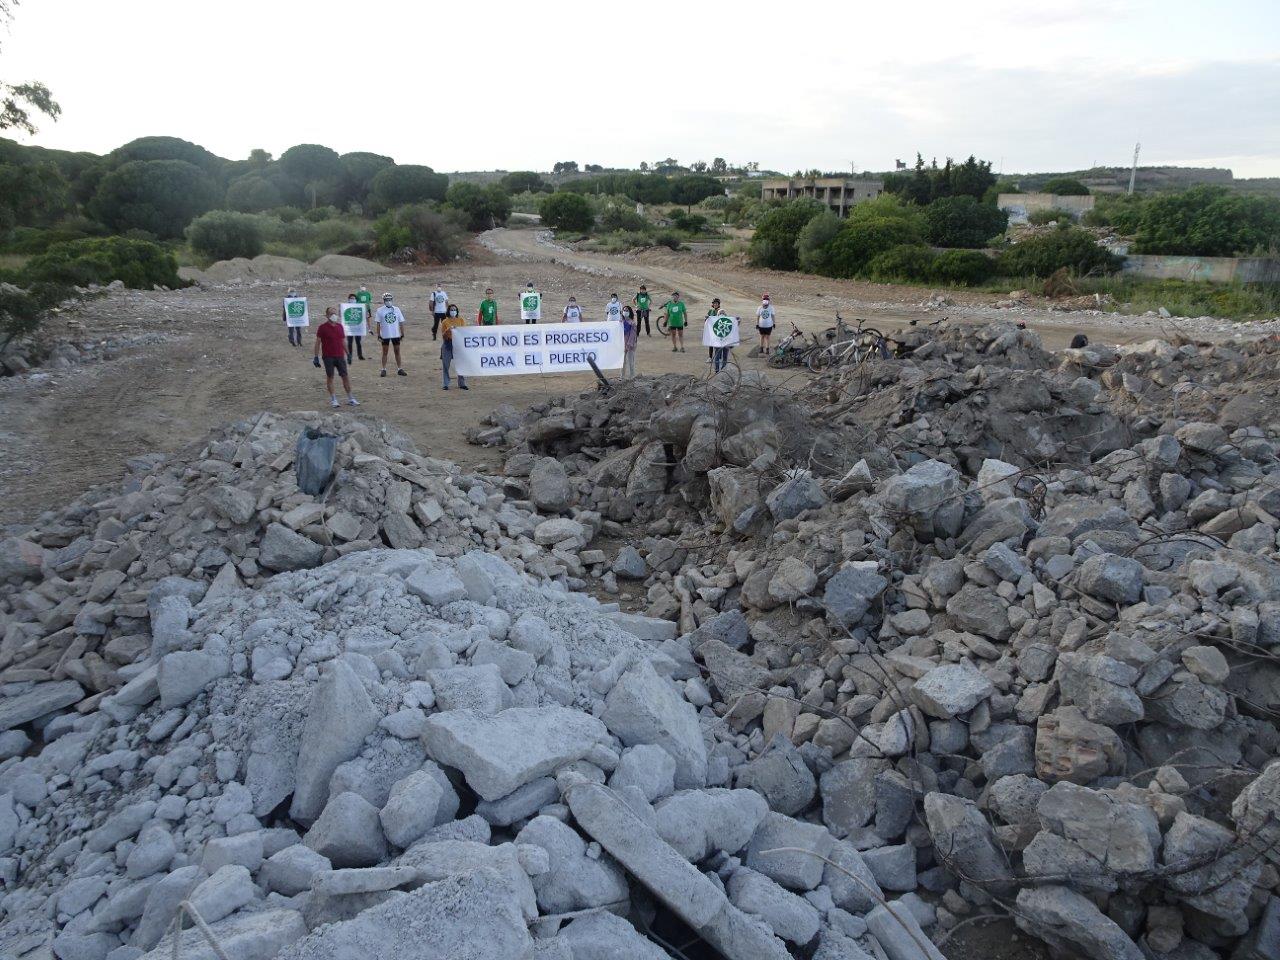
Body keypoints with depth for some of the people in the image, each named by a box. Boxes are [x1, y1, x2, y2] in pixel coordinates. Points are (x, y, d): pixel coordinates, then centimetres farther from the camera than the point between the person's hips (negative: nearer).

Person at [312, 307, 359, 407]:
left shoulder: (340, 326, 10)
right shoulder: (322, 327, -5)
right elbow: (318, 342, -4)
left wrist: (348, 354, 14)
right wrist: (316, 357, -8)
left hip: (340, 356, 4)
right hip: (328, 356, -4)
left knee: (345, 376, 4)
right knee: (330, 377, 2)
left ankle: (350, 398, 11)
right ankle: (333, 399, 9)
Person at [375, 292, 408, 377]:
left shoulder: (396, 309, 3)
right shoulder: (380, 310, -3)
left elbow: (401, 322, 5)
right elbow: (378, 323, -1)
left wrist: (402, 334, 2)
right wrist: (379, 335, -5)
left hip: (396, 335, 2)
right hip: (385, 335, -2)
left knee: (397, 351, 7)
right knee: (384, 352, 6)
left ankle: (399, 369, 13)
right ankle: (384, 370, 11)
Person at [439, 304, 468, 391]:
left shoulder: (461, 320, 6)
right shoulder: (445, 322, 2)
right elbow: (443, 335, -1)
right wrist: (448, 330, -18)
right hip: (448, 344, -1)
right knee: (446, 365, 1)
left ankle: (462, 384, 6)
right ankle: (446, 384, 9)